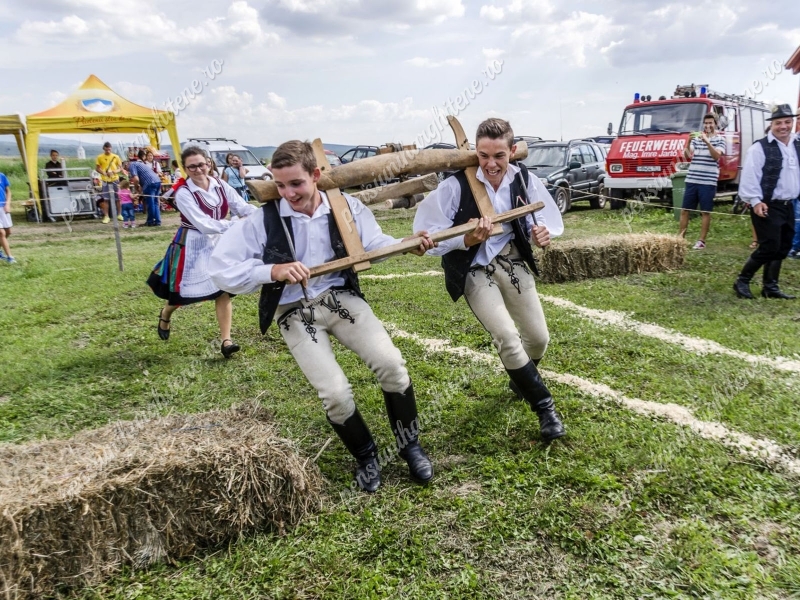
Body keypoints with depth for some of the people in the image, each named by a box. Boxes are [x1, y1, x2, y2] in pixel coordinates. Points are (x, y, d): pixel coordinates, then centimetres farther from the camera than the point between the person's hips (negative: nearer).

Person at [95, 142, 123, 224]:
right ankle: (106, 216, 3)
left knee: (117, 198, 5)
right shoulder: (100, 157, 1)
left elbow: (120, 168, 5)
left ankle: (119, 214, 19)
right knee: (105, 199, -1)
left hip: (115, 179, 1)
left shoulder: (116, 157, 3)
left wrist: (114, 172, -15)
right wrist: (104, 173, -14)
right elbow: (97, 168, 4)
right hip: (105, 180, -1)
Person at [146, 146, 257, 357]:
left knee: (223, 289, -2)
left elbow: (242, 206, -10)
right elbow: (203, 224, -28)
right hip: (193, 245, -4)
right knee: (184, 291, 9)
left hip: (218, 242, 4)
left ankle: (225, 340, 3)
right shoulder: (183, 193, -19)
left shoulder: (219, 185, -3)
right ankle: (165, 314, 44)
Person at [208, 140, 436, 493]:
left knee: (390, 363, -15)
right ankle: (365, 456, 19)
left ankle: (410, 446, 10)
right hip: (295, 313, -2)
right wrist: (273, 271, -25)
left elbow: (373, 244, 2)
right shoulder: (263, 221, -11)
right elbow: (221, 269, -13)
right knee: (335, 392, -14)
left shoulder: (346, 207, -3)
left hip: (341, 297, 2)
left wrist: (407, 245, -17)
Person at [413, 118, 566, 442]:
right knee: (508, 338, -18)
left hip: (513, 260, 5)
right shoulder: (456, 185, -20)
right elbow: (429, 236, -17)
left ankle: (521, 379, 45)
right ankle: (544, 407, 4)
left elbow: (545, 220, 6)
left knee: (539, 338, 10)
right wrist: (467, 240, -33)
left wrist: (541, 233, -18)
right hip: (474, 269, -4)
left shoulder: (524, 180, -7)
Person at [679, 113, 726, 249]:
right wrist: (688, 142, -19)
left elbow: (716, 156, -13)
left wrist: (707, 141, -24)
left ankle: (701, 241, 7)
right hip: (691, 180, 3)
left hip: (708, 182, -3)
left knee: (705, 212, 1)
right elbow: (687, 155, -2)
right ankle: (681, 237, 13)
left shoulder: (719, 139, 3)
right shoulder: (696, 138, 11)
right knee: (684, 210, 5)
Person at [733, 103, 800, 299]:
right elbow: (750, 176, -15)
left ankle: (770, 287, 20)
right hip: (768, 206, -7)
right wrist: (755, 201, -21)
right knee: (770, 247, -10)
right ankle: (741, 281, 4)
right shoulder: (760, 148, -11)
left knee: (782, 248, 10)